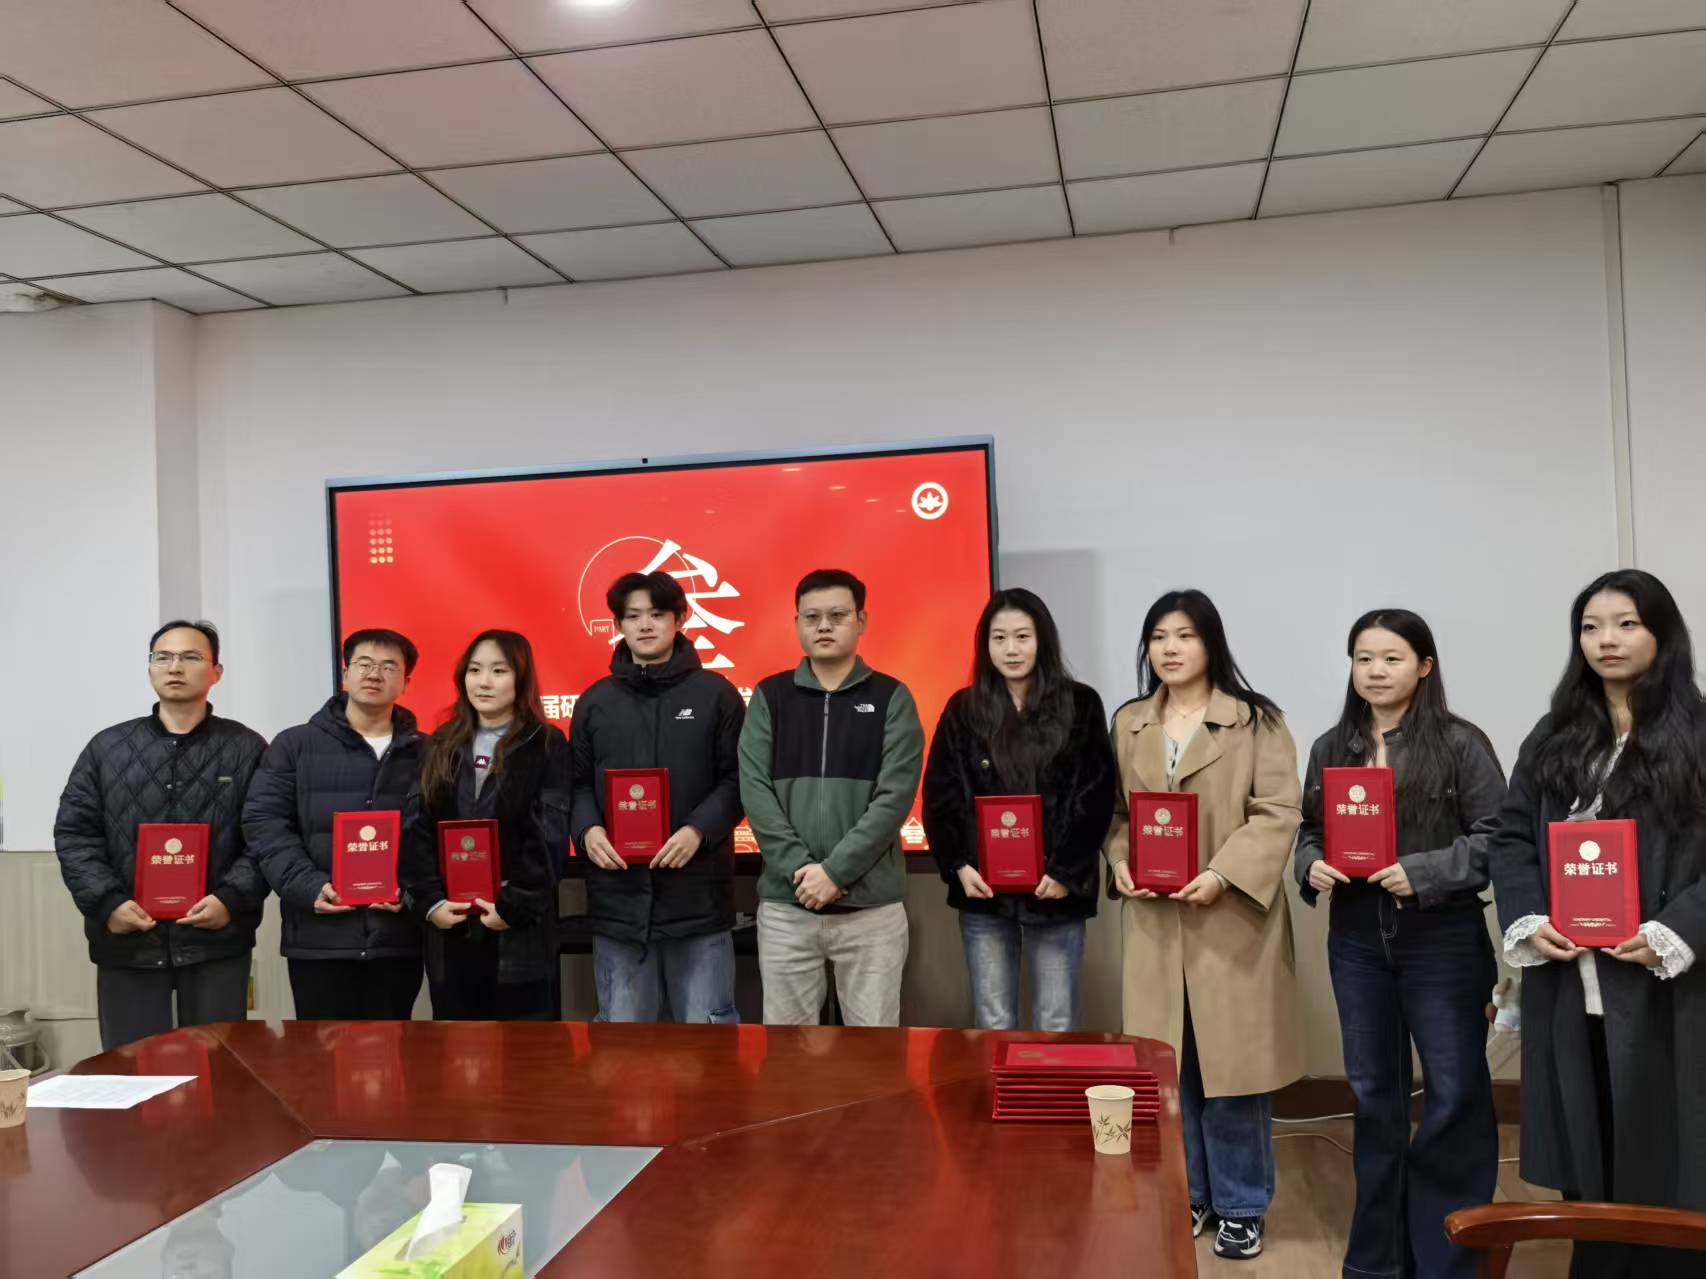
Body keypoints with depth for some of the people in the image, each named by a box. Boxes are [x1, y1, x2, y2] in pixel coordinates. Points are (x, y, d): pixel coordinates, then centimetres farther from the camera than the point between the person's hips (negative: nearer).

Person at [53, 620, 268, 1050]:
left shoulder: (246, 748, 4)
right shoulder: (107, 747, 9)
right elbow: (74, 832, 6)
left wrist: (232, 899, -14)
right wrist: (105, 903, -7)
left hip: (217, 940, -1)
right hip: (126, 939, 2)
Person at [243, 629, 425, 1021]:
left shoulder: (424, 753, 10)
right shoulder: (294, 745, 8)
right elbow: (264, 822, 0)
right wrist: (308, 886, -12)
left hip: (398, 936, 1)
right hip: (319, 936, -1)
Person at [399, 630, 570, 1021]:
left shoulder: (547, 745, -1)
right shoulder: (440, 747, 12)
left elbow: (548, 837, -8)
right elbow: (415, 832, 5)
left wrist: (514, 905, -15)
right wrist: (429, 901, -7)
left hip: (521, 929, -4)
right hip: (449, 927, 4)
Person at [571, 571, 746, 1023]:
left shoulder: (716, 694, 3)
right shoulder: (595, 701, 11)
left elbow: (738, 779, 1)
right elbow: (578, 783, 12)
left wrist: (700, 829, -15)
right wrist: (587, 829, -9)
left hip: (697, 892, -2)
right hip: (617, 895, 3)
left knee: (708, 1022, 5)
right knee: (622, 1027, 12)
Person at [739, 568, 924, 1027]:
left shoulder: (891, 698, 1)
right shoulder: (769, 697, 6)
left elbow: (895, 797, -8)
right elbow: (754, 791, -3)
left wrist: (835, 870, -16)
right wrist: (800, 868, -14)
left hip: (872, 904, -1)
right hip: (784, 902, 1)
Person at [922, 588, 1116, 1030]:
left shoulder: (1080, 705, 2)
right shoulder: (963, 709, 6)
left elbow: (1097, 796, -2)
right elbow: (939, 796, 4)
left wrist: (1066, 872, -10)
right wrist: (958, 866, -8)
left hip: (1056, 888, -1)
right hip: (983, 889, 1)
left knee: (1057, 1025, 4)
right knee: (993, 1025, 8)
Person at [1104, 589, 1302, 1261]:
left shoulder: (1255, 721, -5)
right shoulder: (1128, 724, 10)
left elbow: (1279, 812, -10)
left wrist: (1221, 874, -20)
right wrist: (1120, 863, -5)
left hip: (1231, 917, -4)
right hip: (1154, 920, 4)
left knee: (1232, 1062, 3)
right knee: (1167, 1066, 11)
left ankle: (1241, 1207, 20)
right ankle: (1186, 1195, 27)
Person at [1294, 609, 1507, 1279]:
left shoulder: (1461, 744, -6)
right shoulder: (1330, 748, 7)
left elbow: (1496, 838, -9)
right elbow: (1308, 833, 12)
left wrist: (1423, 873, -19)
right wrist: (1311, 867, -8)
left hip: (1443, 939, -4)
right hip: (1357, 937, 4)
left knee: (1456, 1095, 3)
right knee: (1373, 1094, 13)